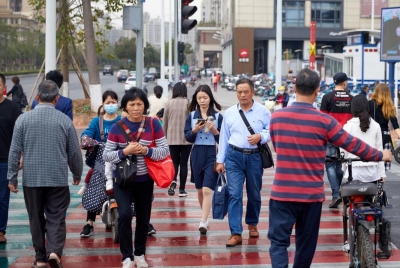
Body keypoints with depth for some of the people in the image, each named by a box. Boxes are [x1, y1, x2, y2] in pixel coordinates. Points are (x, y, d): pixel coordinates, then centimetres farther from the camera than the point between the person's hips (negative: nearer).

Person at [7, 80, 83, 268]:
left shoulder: (23, 119, -2)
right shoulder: (64, 120, -2)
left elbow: (14, 151, -2)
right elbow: (75, 152, 4)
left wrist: (12, 177, 5)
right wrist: (77, 174, 19)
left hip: (31, 178, 1)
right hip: (58, 178, -1)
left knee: (36, 219, 11)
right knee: (56, 218, 4)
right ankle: (54, 252, -16)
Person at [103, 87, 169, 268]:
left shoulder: (153, 124, -7)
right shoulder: (117, 127, -8)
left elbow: (165, 151, -7)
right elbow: (106, 155, -7)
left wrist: (145, 150, -23)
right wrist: (124, 152, -24)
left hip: (145, 180, 2)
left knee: (143, 218, 12)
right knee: (125, 214, -18)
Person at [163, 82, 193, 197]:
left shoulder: (169, 103, -2)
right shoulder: (189, 103, -8)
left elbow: (164, 122, 4)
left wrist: (166, 136, 19)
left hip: (172, 138, 1)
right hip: (187, 139, -1)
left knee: (175, 162, 12)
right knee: (183, 163, 8)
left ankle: (173, 181, -13)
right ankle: (182, 189, 9)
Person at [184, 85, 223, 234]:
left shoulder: (217, 116, 0)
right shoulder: (192, 115, 6)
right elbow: (188, 138, 4)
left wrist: (214, 130, -15)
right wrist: (195, 130, -14)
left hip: (212, 154, -3)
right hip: (197, 154, 3)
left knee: (207, 190, -14)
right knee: (200, 189, 13)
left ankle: (203, 222, -15)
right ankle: (205, 217, 29)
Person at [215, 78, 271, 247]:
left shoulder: (263, 111, -2)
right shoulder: (229, 112, 4)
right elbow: (224, 137, 7)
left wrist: (260, 136, -20)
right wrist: (220, 161, 6)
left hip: (255, 157, 0)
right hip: (234, 156, 0)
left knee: (254, 194, 14)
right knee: (234, 194, -9)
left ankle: (252, 224, 37)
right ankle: (236, 233, -10)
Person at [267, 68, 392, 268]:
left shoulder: (276, 117, -2)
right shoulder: (324, 121, -9)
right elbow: (353, 145, -1)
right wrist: (381, 156, 14)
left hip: (282, 193, 0)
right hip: (311, 194, 0)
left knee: (279, 241, 1)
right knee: (306, 244, 16)